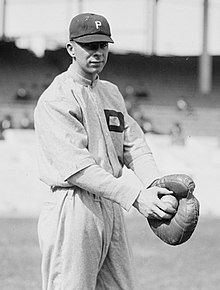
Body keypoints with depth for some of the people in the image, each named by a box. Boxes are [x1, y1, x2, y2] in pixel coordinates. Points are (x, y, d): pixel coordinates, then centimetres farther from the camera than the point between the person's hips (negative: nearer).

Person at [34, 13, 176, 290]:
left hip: (112, 208, 8)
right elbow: (77, 166, -21)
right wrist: (135, 196, -29)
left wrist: (156, 183, -14)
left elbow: (134, 146, 7)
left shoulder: (111, 93, 17)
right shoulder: (56, 98, -11)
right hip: (72, 207, -8)